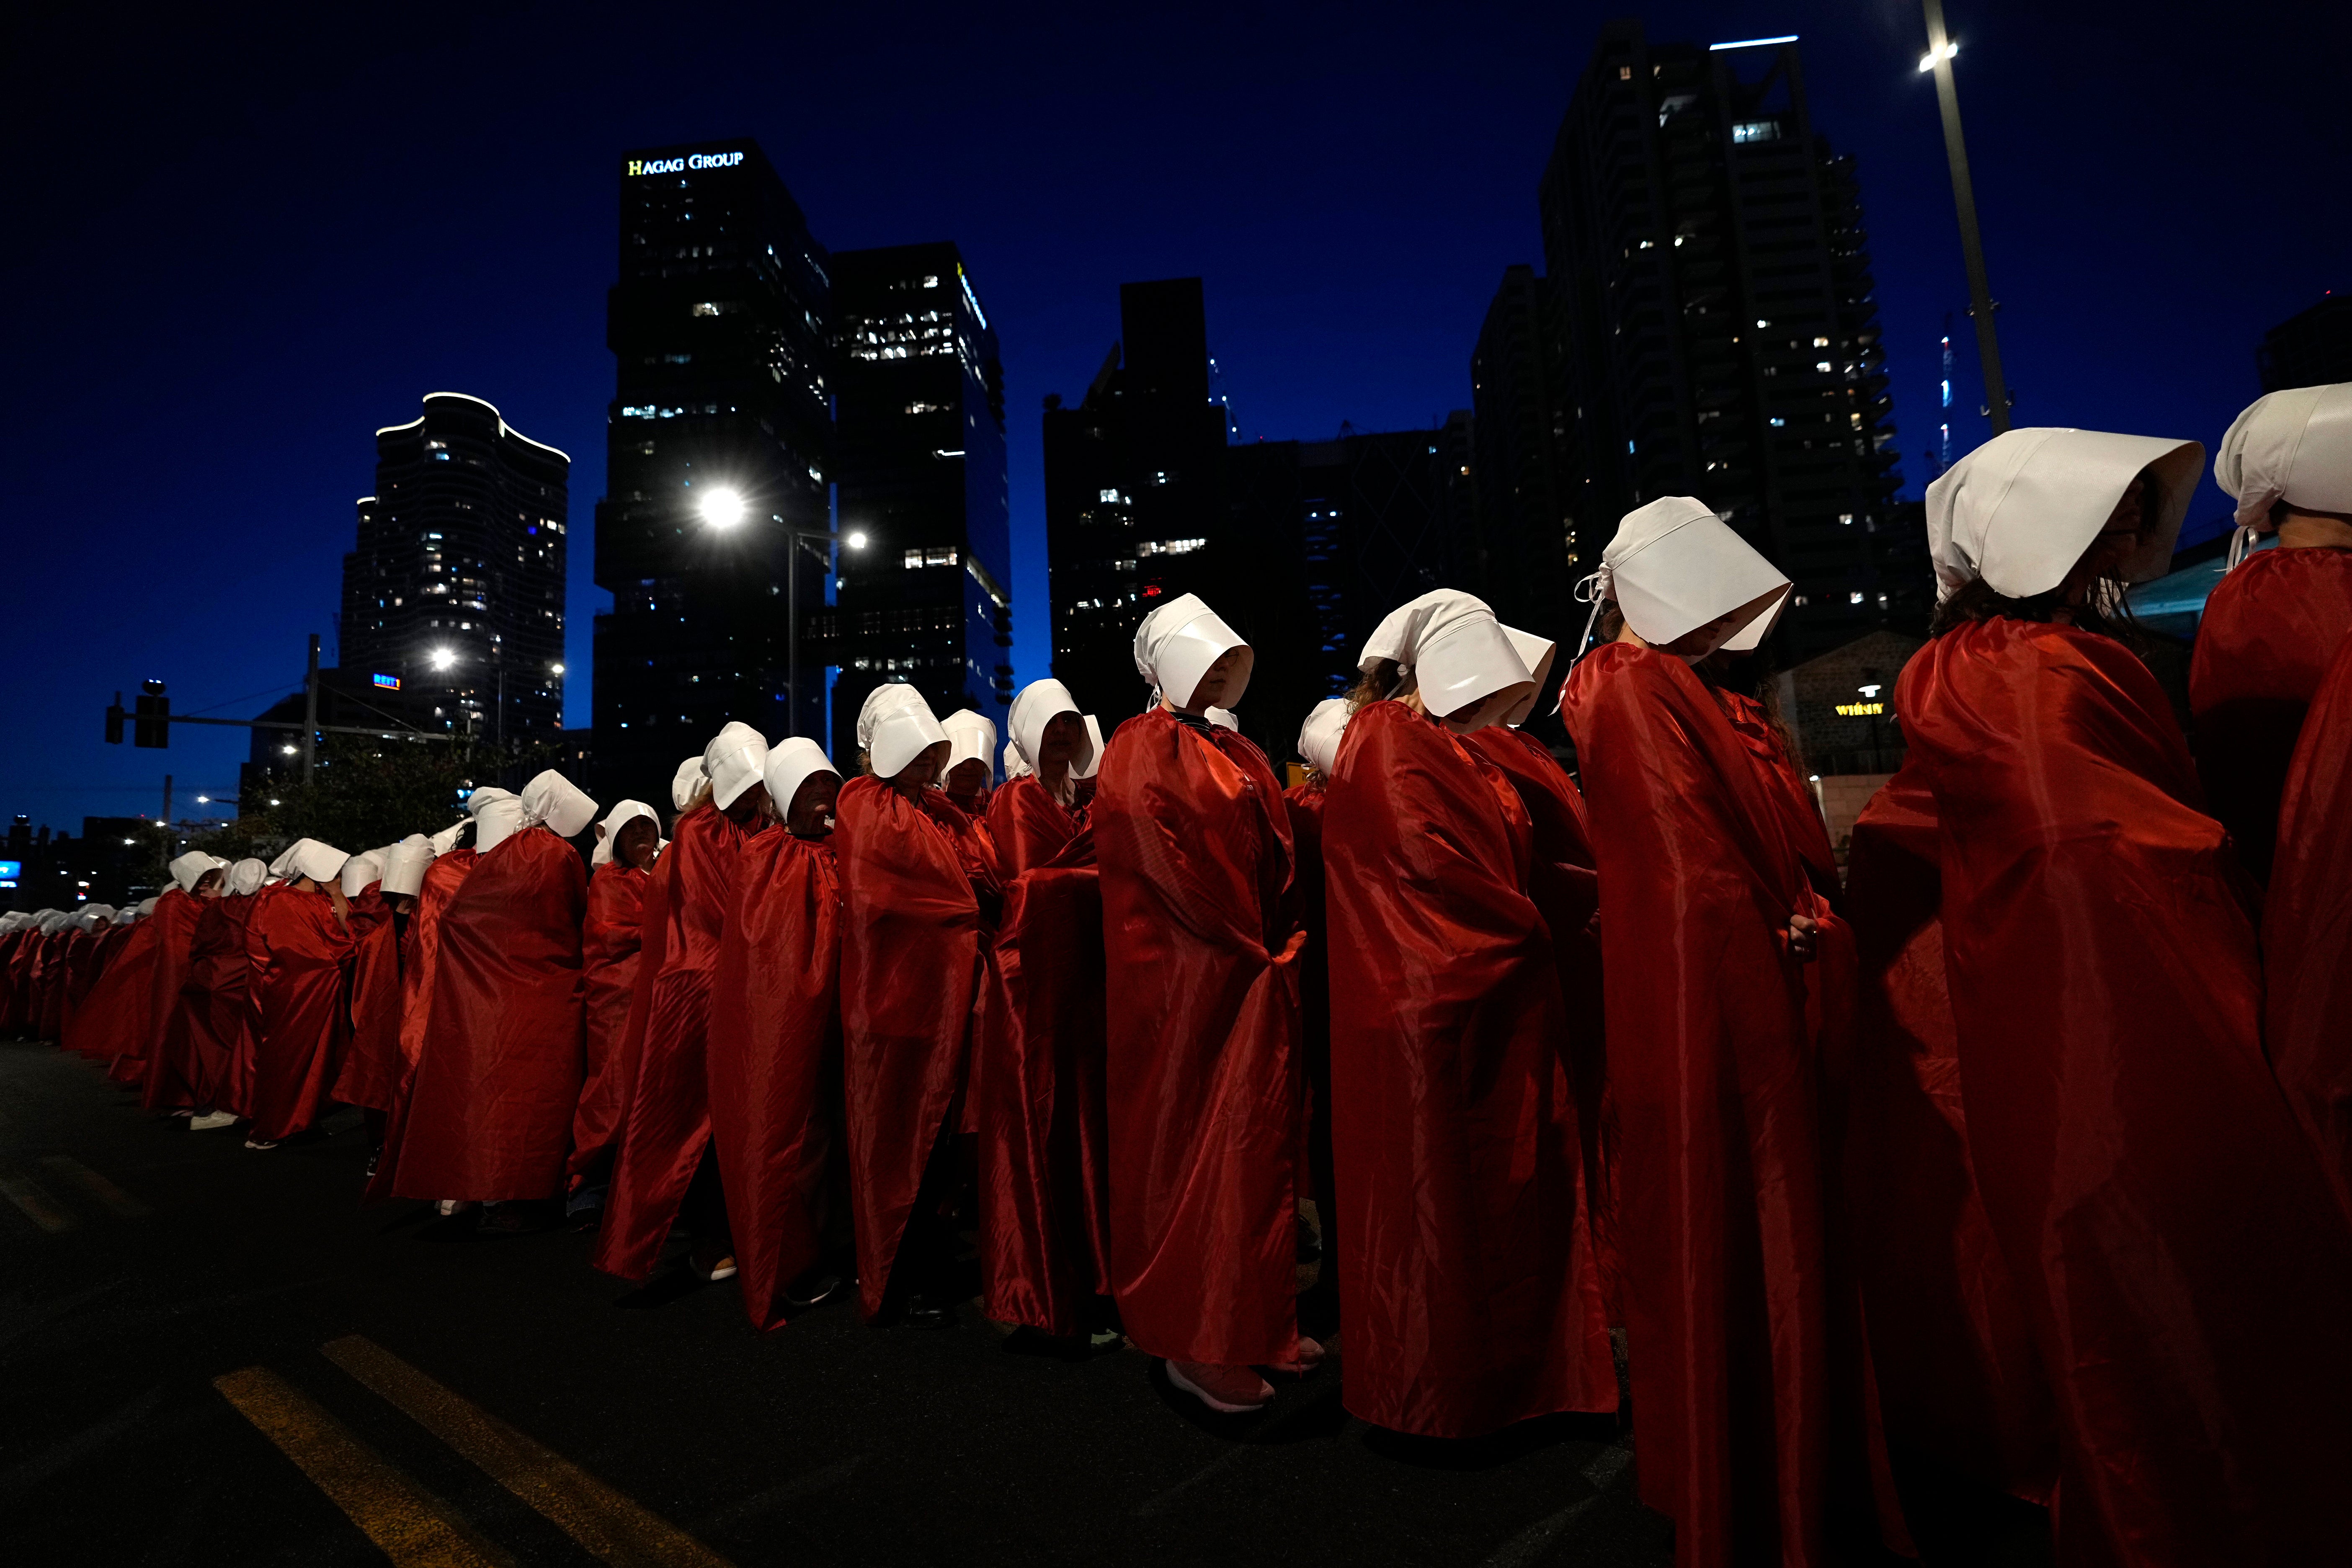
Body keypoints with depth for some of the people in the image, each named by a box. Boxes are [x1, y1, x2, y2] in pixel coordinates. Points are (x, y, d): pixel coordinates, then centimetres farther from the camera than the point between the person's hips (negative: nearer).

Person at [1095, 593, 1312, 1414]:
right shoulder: (1143, 750, -8)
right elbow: (1172, 862, -17)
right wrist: (1250, 949, -13)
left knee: (1258, 1146, 13)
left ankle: (1257, 1322, 26)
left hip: (1255, 977, 8)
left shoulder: (1237, 753, 18)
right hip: (1185, 984, -8)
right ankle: (1196, 1342, 13)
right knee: (1194, 1148, -1)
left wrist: (1279, 946, 5)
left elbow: (1274, 849, 17)